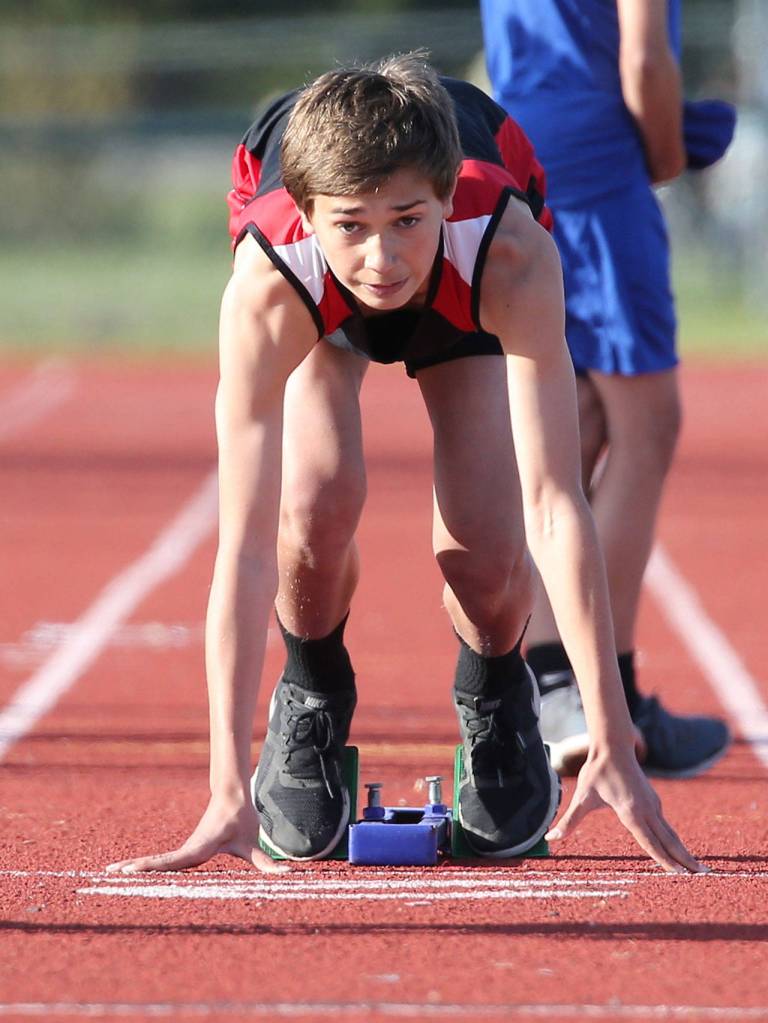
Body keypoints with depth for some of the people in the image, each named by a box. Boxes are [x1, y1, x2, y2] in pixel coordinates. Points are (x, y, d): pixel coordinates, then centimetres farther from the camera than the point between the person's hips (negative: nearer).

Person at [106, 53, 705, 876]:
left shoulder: (510, 258, -44)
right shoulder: (268, 289, -44)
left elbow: (554, 503, -48)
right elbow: (246, 541, -46)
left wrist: (611, 750, -52)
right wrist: (229, 794, -51)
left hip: (464, 298, 0)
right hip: (317, 303, 0)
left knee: (482, 552, -18)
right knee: (317, 500, -26)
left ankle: (495, 695, 18)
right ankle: (311, 699, 7)